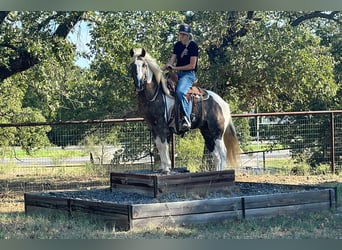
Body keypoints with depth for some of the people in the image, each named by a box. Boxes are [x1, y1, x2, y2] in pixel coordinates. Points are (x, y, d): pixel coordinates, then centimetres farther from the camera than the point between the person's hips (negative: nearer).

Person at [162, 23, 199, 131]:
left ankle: (186, 118, -38)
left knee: (180, 91, -35)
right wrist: (161, 69, -8)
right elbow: (171, 61, 10)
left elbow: (192, 65, -11)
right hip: (178, 74, 8)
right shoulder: (177, 45, 15)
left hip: (189, 74, -8)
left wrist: (175, 68, -12)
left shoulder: (193, 45, -6)